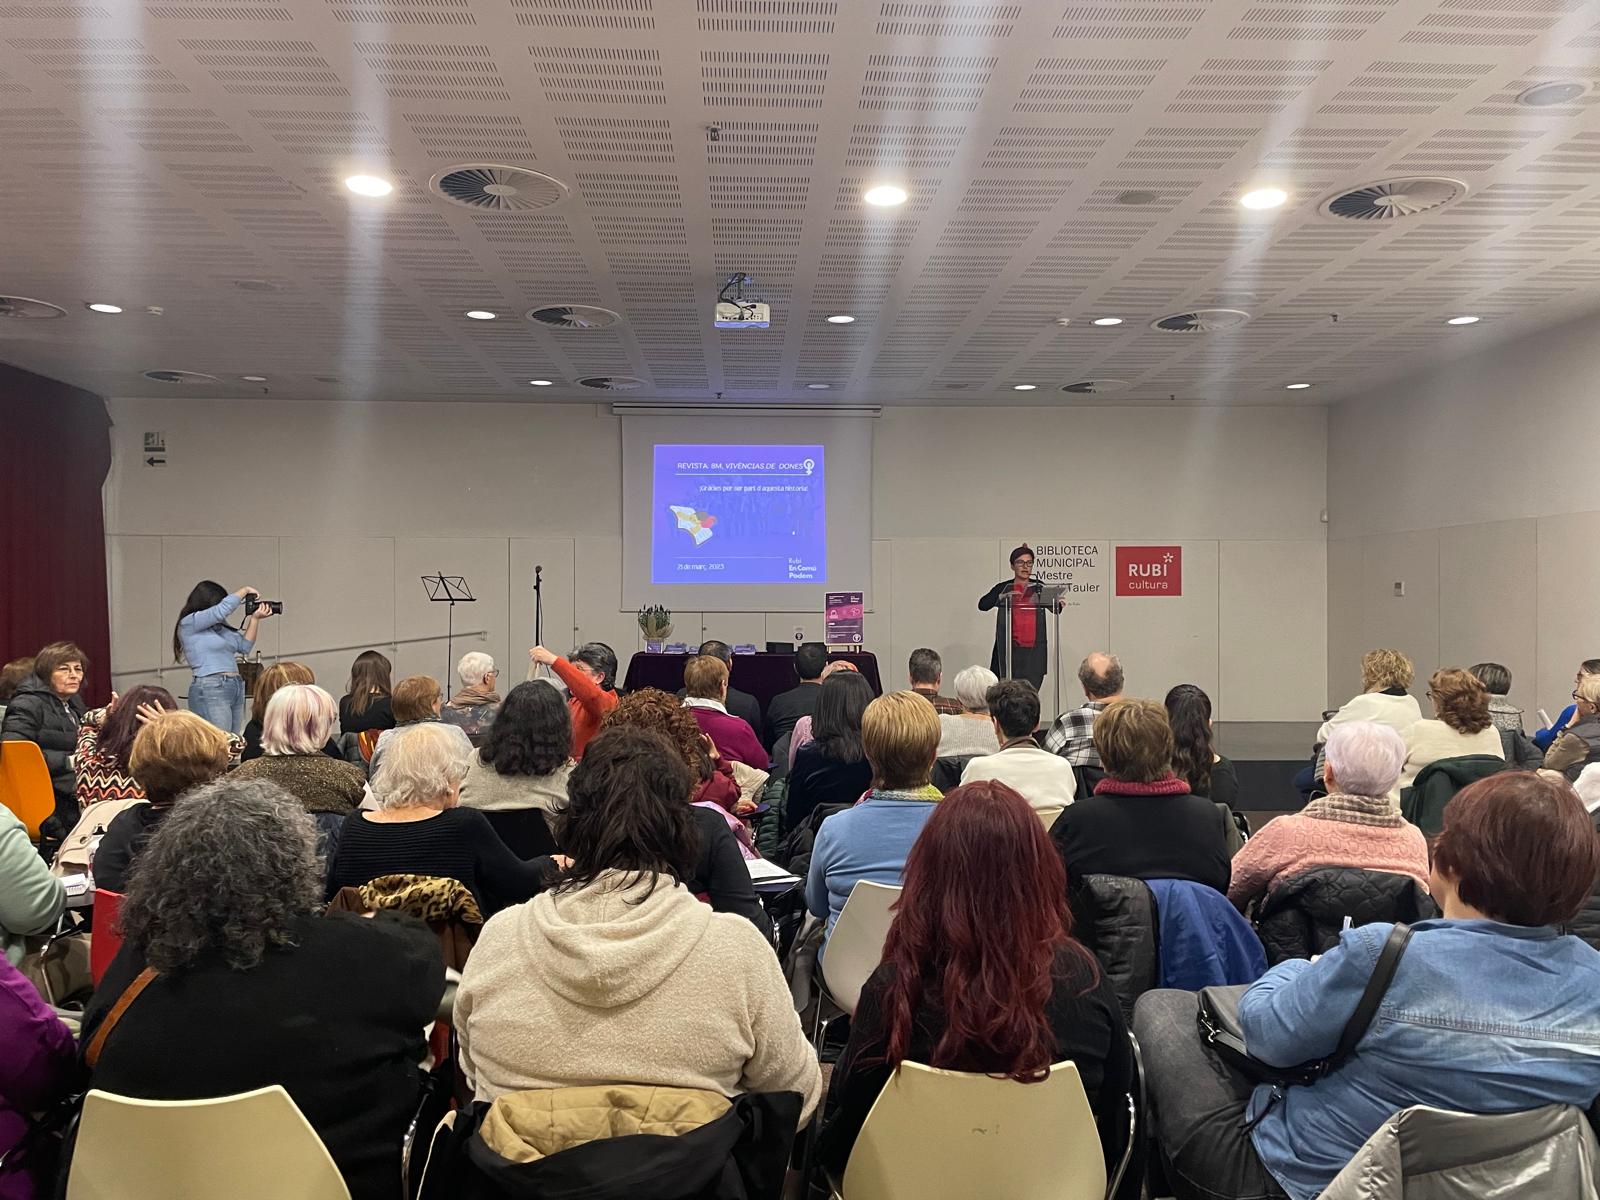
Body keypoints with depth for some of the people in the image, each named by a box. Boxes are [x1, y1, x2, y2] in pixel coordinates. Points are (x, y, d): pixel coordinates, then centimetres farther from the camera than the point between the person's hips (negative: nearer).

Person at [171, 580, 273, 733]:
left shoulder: (220, 626, 16)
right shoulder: (188, 624, -4)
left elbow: (245, 646, 17)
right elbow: (224, 608, -13)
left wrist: (255, 618, 9)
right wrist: (245, 590, 2)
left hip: (237, 687, 8)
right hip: (210, 691, -7)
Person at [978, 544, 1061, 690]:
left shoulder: (1040, 588, 10)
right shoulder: (1003, 588, 5)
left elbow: (1054, 609, 0)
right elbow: (982, 605, -8)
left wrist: (1059, 604, -22)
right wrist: (1002, 596, -24)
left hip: (1034, 649, 1)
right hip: (1009, 648, -1)